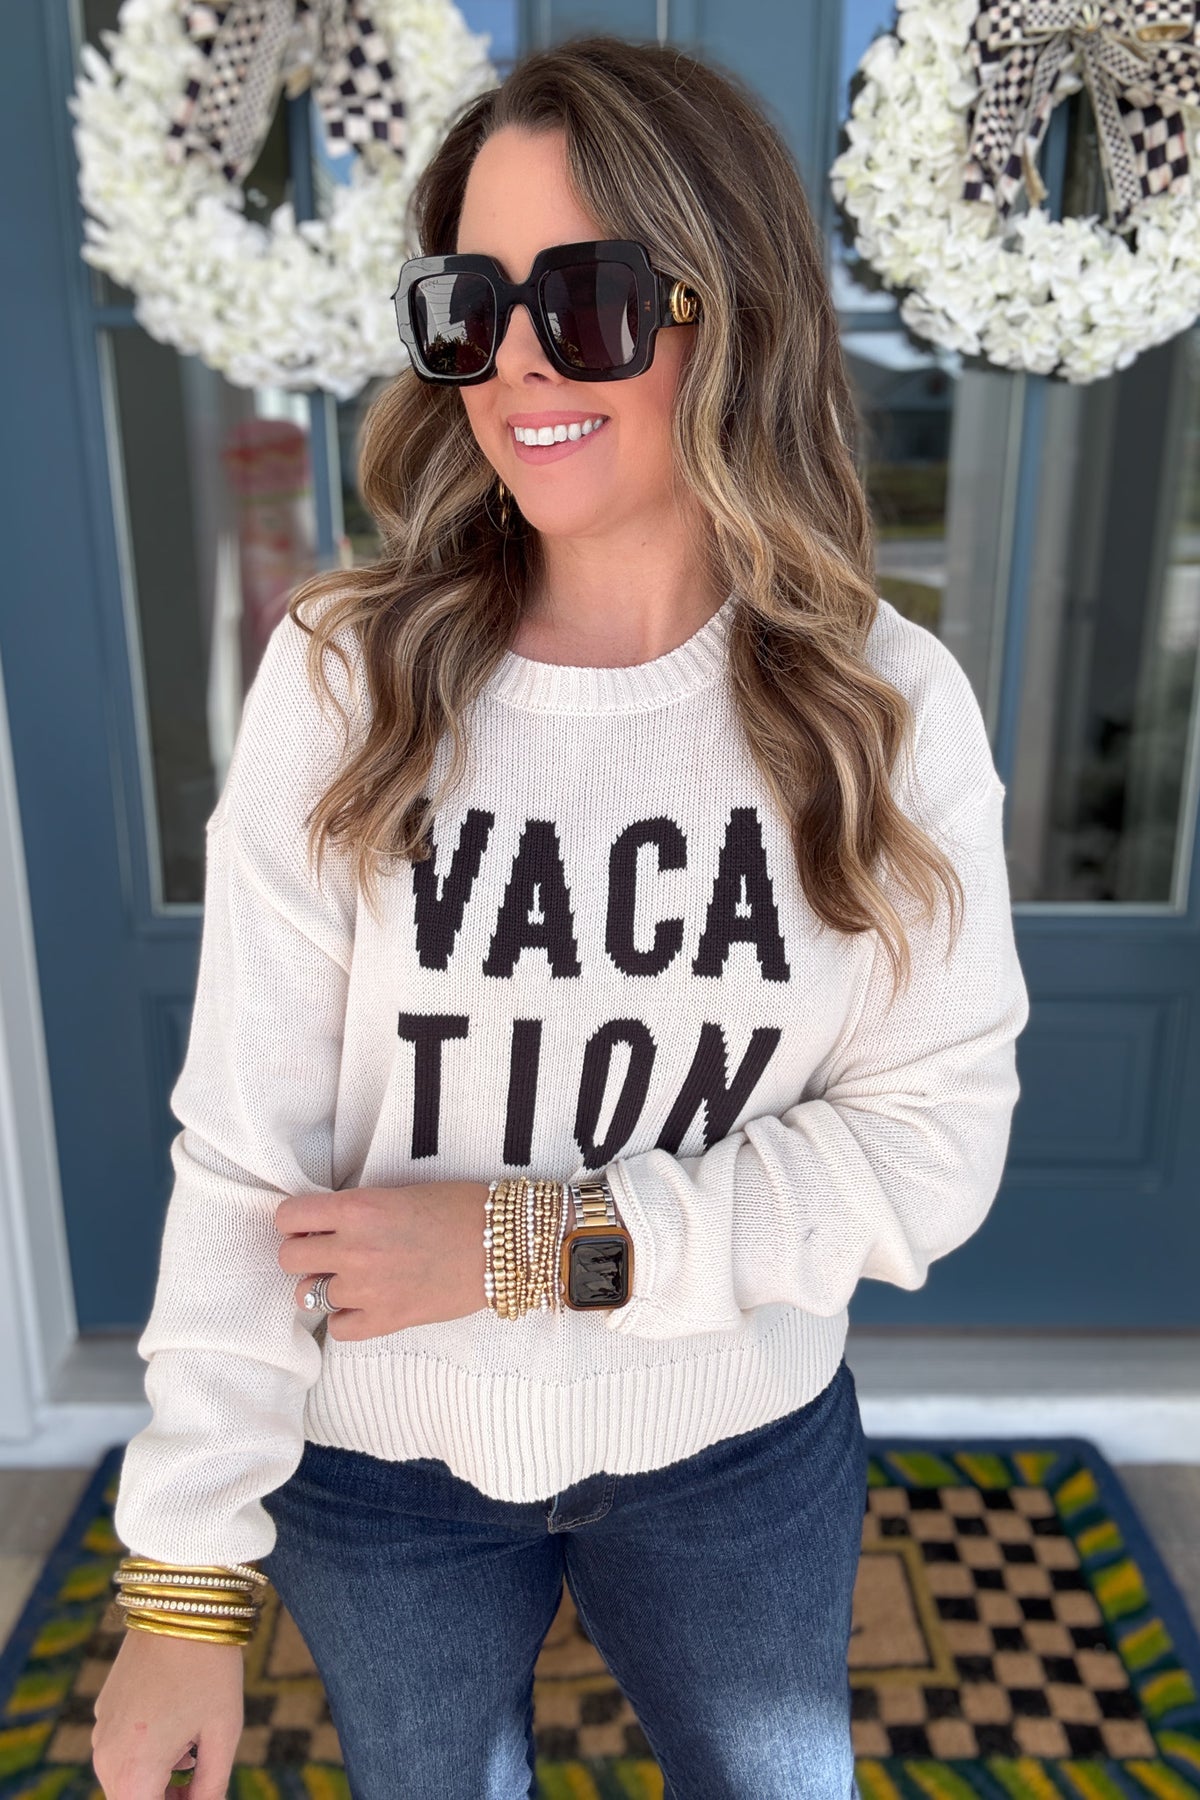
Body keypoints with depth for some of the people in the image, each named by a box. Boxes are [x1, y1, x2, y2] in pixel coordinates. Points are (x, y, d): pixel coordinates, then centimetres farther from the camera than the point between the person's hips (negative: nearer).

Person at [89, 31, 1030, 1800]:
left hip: (745, 1454, 1)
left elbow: (935, 1138, -13)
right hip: (382, 1458, 0)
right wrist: (187, 1583, -11)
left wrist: (538, 1239, -21)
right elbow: (246, 1150, -15)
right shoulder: (346, 677, -16)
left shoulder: (890, 707, -13)